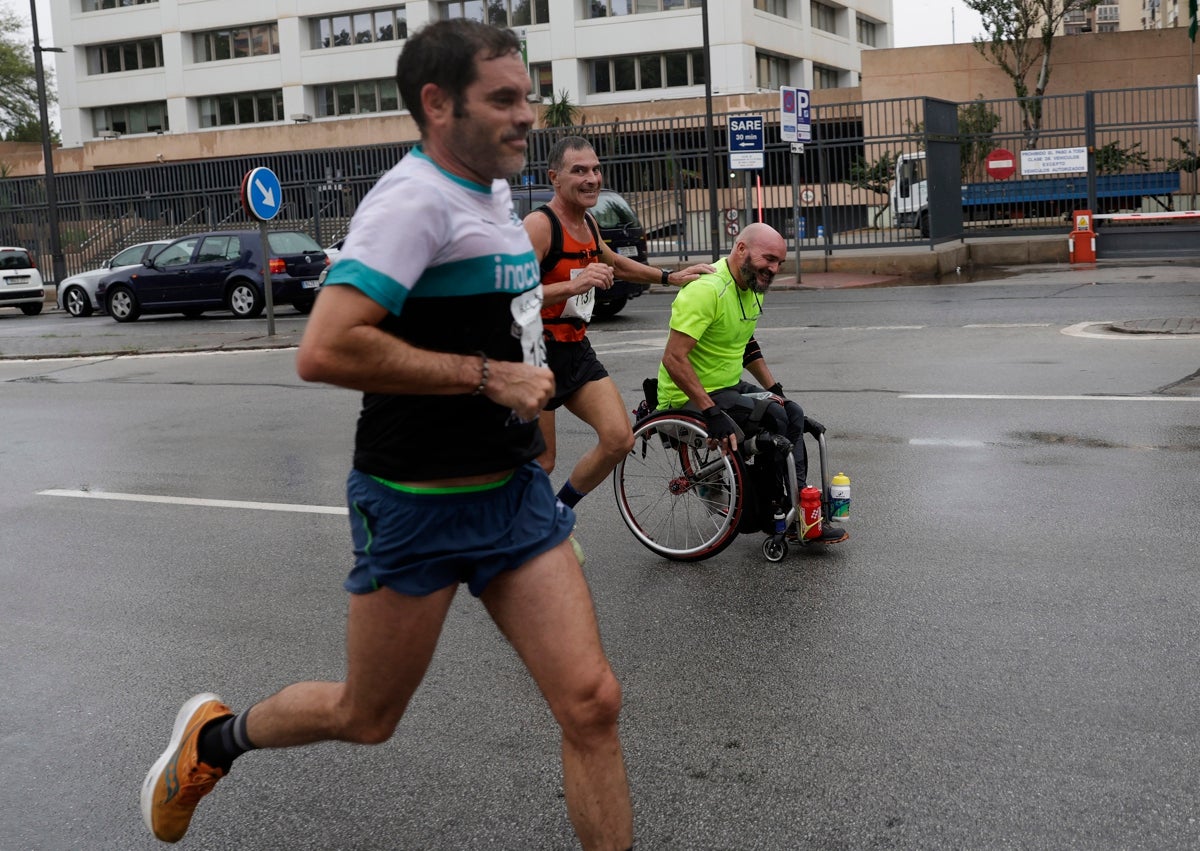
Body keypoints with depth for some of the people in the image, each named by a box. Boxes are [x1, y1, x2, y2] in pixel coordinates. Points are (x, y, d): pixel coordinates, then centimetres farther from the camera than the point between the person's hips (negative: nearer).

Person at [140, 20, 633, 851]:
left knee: (591, 702, -3)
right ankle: (216, 734, 41)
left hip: (517, 492, 7)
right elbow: (325, 351, -31)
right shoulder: (414, 198, -18)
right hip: (420, 507, -7)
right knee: (366, 717, 13)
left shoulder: (494, 194, 11)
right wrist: (486, 375, -25)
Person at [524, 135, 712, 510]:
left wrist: (671, 276, 29)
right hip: (538, 356, -8)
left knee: (619, 440, -2)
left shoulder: (587, 222, 11)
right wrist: (573, 285, -38)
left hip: (577, 351, 8)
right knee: (540, 463, -3)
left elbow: (615, 263, 32)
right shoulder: (539, 225, -18)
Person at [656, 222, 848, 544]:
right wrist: (712, 413, -33)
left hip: (727, 387, 10)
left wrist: (774, 388, 12)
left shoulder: (751, 288, 7)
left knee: (792, 413, 0)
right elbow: (674, 359, -30)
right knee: (773, 416, -21)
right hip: (689, 398, -10)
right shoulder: (707, 290, -24)